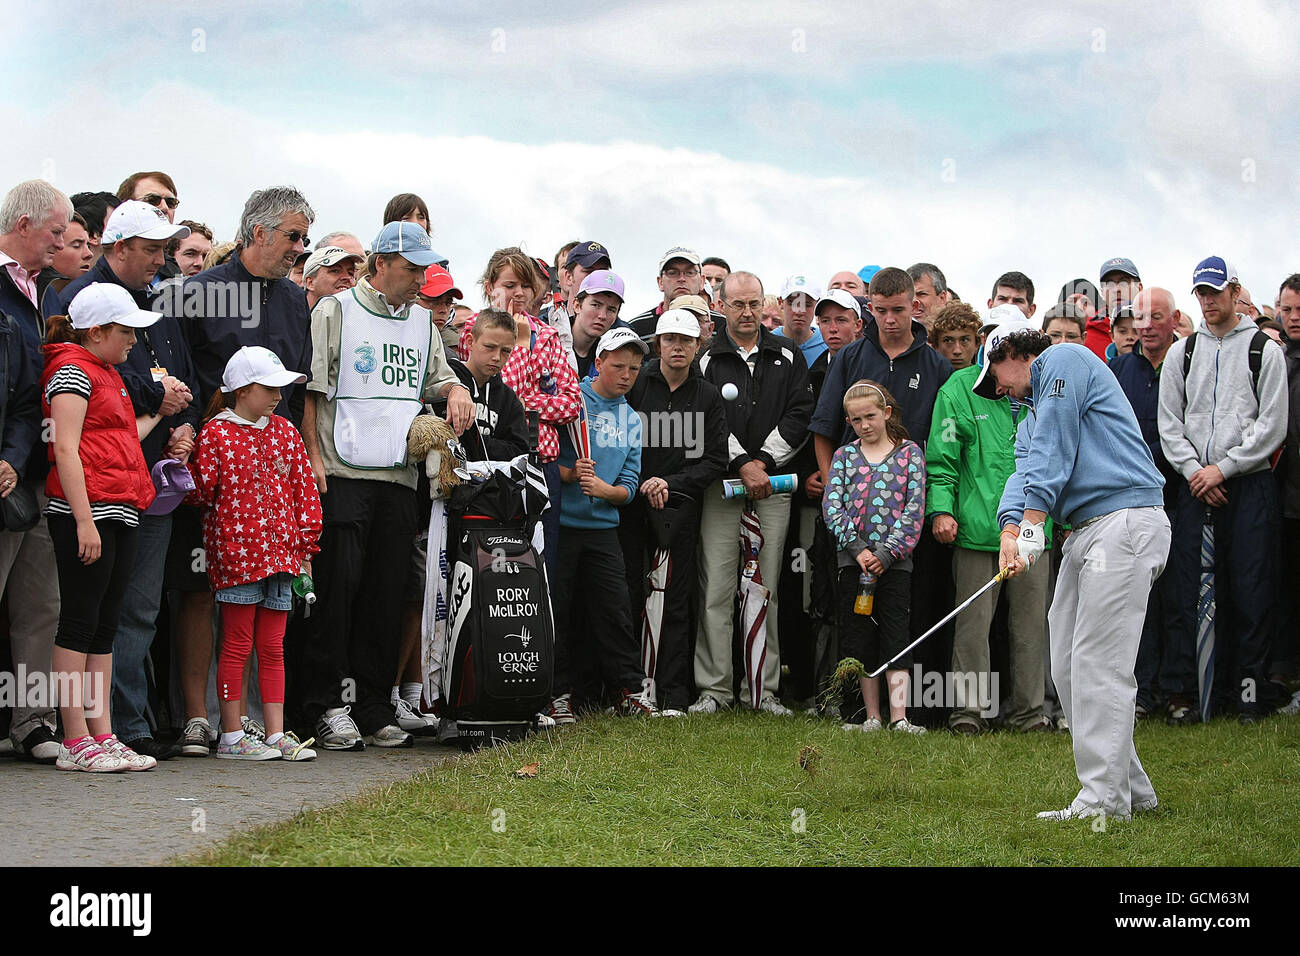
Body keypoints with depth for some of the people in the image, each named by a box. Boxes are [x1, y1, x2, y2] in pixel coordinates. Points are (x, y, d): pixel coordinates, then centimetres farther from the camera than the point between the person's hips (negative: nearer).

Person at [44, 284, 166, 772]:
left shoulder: (107, 375, 24)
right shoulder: (72, 370, -6)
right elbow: (66, 449, -15)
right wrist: (85, 520, -21)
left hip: (120, 514, 10)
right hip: (85, 512, -10)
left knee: (104, 627, 8)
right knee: (80, 622, -7)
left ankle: (102, 735, 10)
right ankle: (75, 742, -5)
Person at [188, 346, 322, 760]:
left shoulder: (284, 431, 12)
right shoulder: (215, 434, -4)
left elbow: (304, 490, 14)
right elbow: (202, 493, -5)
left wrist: (305, 549, 10)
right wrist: (182, 462, -19)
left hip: (279, 554, 5)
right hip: (236, 552, -5)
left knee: (272, 648, 8)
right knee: (237, 645, -1)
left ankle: (276, 735, 11)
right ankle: (231, 737, 5)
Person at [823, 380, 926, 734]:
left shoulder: (909, 453, 4)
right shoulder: (844, 456, 9)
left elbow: (915, 507, -4)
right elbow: (832, 506, 0)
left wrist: (887, 552, -13)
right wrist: (859, 549, -13)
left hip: (895, 560, -2)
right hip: (853, 560, 2)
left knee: (895, 635, -6)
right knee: (859, 636, 3)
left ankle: (899, 718, -8)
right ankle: (872, 716, 9)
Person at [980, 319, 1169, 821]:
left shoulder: (1063, 360, 1)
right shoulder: (1032, 413, 28)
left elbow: (1052, 451, -9)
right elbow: (1026, 469, 10)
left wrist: (1032, 525, -14)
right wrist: (1011, 530, -9)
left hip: (1125, 522, -10)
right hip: (1084, 533, 10)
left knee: (1099, 665, -12)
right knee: (1070, 668, 8)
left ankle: (1104, 798, -12)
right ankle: (1132, 790, 13)